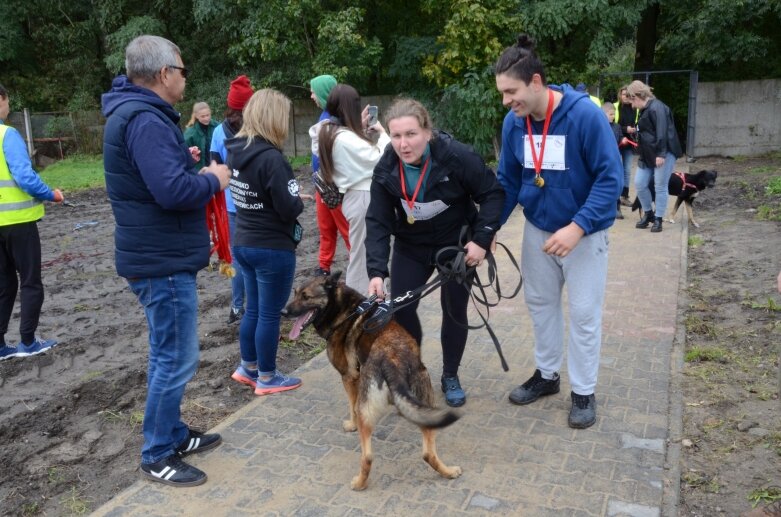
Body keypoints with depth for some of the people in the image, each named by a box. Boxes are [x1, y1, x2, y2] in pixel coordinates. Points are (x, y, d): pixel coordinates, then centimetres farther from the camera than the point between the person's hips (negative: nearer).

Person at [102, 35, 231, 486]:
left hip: (159, 255, 11)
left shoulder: (135, 112, 14)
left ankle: (173, 434, 34)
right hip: (164, 261, -11)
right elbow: (172, 191, -30)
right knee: (177, 359, -1)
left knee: (167, 353, 19)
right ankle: (157, 456, 14)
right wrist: (213, 179, -13)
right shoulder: (146, 119, -21)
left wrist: (183, 160, 8)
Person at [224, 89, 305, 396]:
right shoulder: (271, 158, -22)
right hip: (273, 248, -8)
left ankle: (247, 367, 34)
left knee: (253, 310, 20)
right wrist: (299, 201, 0)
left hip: (244, 243, 8)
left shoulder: (235, 151, 3)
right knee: (270, 314, 6)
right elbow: (289, 208, -22)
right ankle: (267, 378, 19)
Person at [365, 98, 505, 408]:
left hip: (457, 243, -2)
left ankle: (450, 377, 28)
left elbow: (493, 193, -17)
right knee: (399, 309, -2)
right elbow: (378, 222, -18)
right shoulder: (386, 170, -17)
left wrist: (482, 240, -23)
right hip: (411, 247, 3)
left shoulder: (456, 156, -27)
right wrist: (376, 271, -29)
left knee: (454, 310, 5)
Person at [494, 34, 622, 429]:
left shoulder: (585, 115, -24)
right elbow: (508, 181, 1)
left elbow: (610, 178, -21)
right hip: (537, 229, 5)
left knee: (584, 312, 4)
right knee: (540, 303, 15)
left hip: (584, 232, -5)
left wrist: (578, 226, -31)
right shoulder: (513, 122, -8)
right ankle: (546, 374, 35)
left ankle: (583, 392, 21)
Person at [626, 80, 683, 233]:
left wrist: (661, 154, -26)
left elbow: (662, 132, -23)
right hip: (648, 155, 10)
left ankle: (658, 220, 9)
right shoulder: (645, 109, 15)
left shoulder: (656, 107, -16)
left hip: (663, 154, -9)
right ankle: (648, 213, 23)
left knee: (660, 187, -1)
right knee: (639, 183, 7)